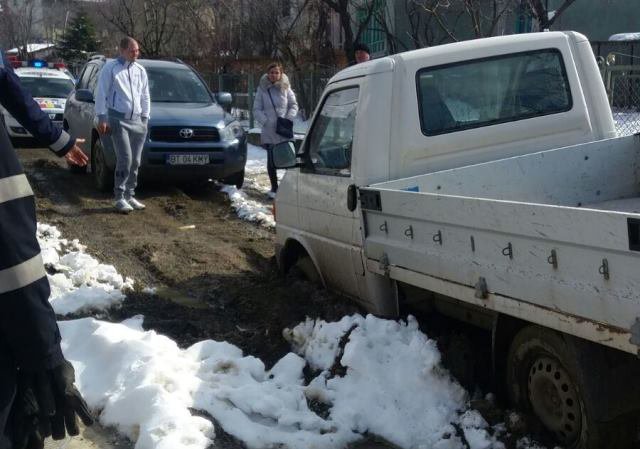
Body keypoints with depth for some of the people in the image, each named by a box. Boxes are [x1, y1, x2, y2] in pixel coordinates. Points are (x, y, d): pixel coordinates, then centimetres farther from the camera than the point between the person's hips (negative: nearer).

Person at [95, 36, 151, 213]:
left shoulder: (140, 70, 14)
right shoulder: (111, 68, -2)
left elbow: (145, 96, 20)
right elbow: (101, 94, -4)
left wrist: (145, 118, 14)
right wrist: (101, 117, -9)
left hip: (137, 121, 6)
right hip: (118, 119, -6)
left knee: (135, 161, 6)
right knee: (125, 159, -13)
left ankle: (130, 195, 16)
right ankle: (120, 197, -5)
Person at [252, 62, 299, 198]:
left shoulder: (285, 88, 2)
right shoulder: (262, 89, 1)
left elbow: (294, 105, 9)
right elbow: (257, 109, 4)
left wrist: (288, 119, -7)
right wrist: (266, 121, -10)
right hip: (269, 131, 0)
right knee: (271, 160, 4)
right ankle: (274, 188, 16)